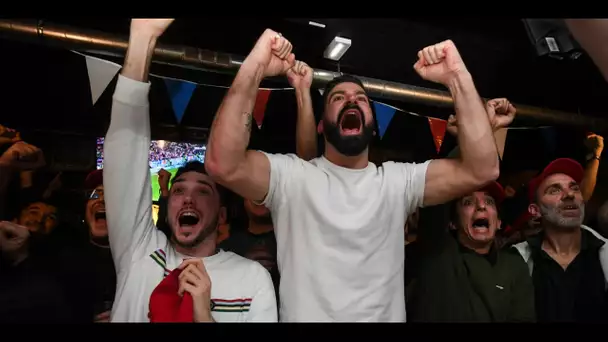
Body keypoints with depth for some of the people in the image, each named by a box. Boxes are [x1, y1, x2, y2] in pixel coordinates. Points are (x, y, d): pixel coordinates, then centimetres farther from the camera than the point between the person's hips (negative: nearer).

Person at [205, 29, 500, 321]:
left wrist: (458, 77, -15)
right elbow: (222, 165, -22)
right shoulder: (292, 176, -5)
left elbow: (482, 170, -9)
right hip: (305, 314, -2)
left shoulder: (399, 180, 2)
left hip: (386, 315, 3)